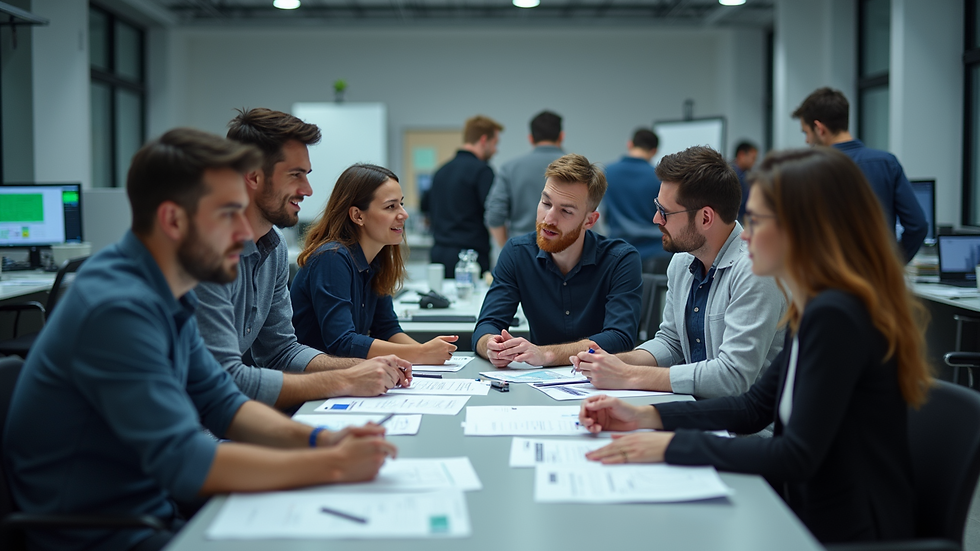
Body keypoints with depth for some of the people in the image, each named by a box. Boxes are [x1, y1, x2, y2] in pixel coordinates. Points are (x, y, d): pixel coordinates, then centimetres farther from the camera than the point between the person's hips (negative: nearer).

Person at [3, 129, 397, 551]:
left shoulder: (167, 295, 5)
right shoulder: (118, 308, -25)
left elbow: (220, 402, 12)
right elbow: (186, 464, -29)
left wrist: (318, 439, -5)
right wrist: (333, 465, -24)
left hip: (158, 512, 9)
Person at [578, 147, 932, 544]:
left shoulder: (834, 316, -23)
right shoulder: (815, 309, 8)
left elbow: (795, 458, -24)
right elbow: (755, 407, 16)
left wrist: (672, 445, -20)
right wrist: (647, 417, 7)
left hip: (844, 534, -8)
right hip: (808, 515, 8)